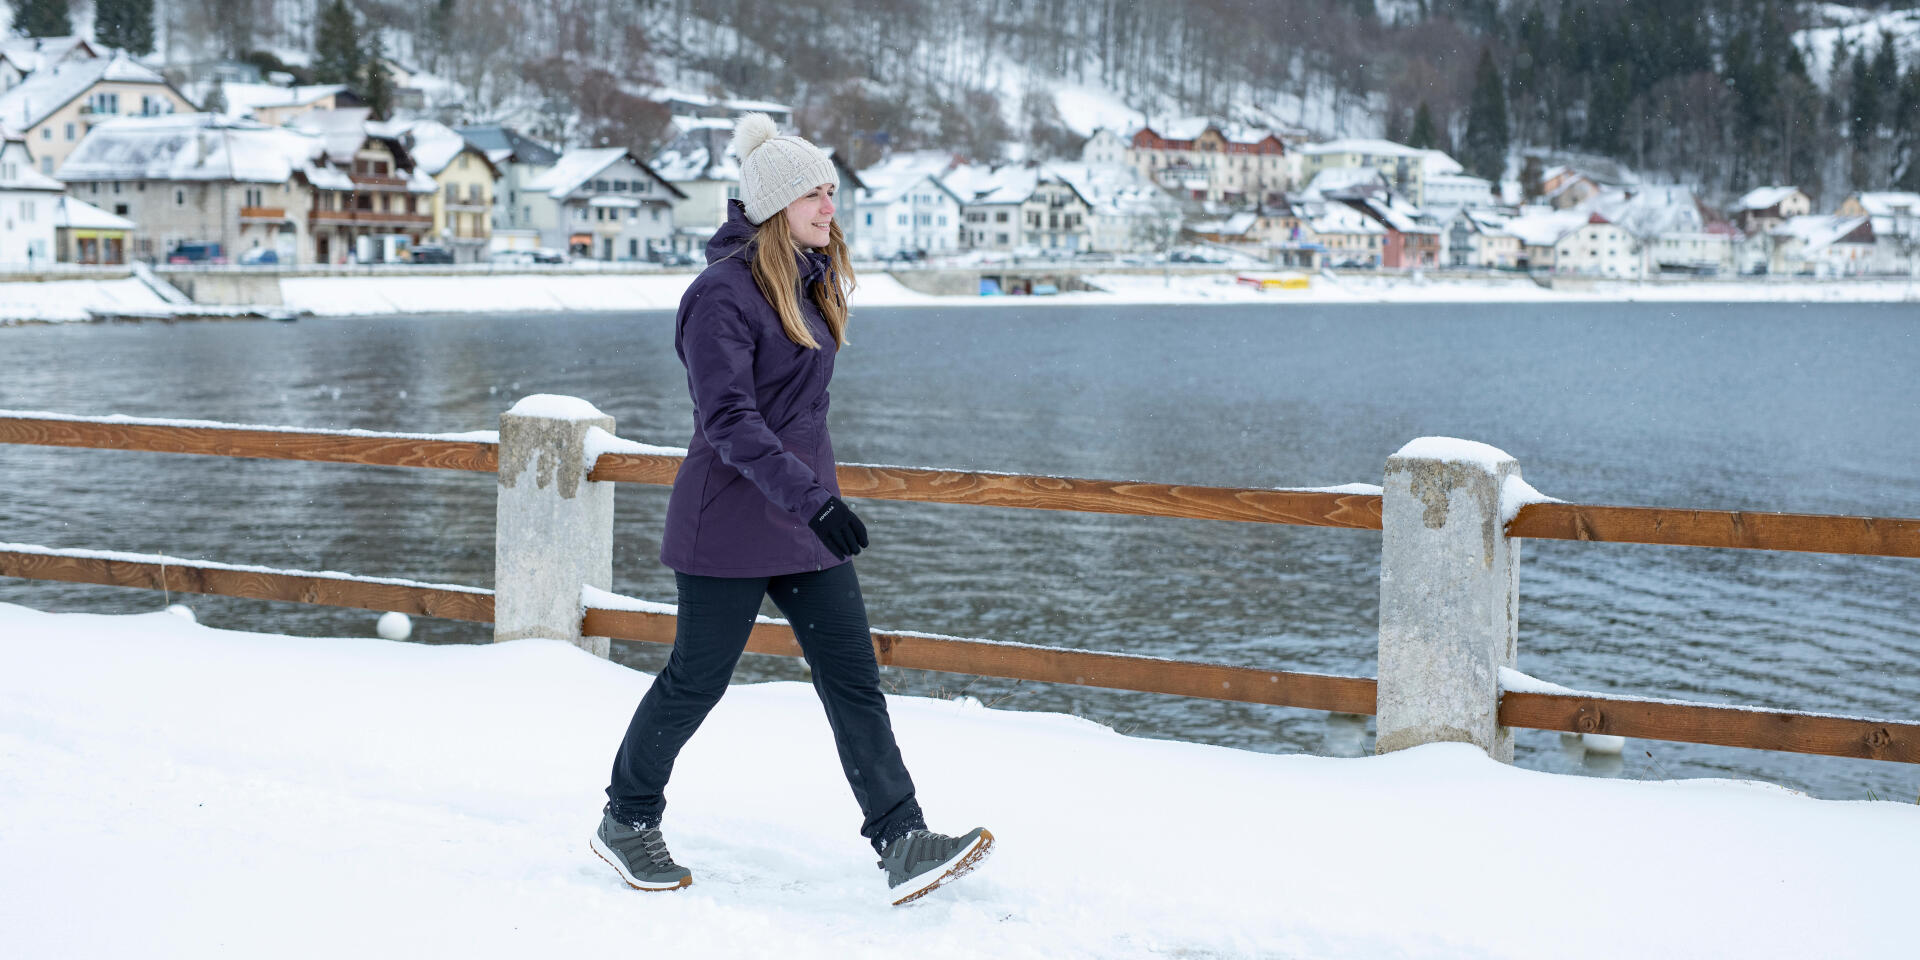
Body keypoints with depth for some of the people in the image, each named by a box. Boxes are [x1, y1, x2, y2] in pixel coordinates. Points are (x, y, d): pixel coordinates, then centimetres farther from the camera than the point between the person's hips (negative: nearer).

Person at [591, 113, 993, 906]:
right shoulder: (724, 292, -17)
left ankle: (902, 842, 0)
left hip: (805, 520, 8)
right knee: (697, 678, 5)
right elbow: (729, 420, -24)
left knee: (854, 678, 1)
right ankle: (626, 820, 25)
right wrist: (811, 499, -31)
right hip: (730, 525, -8)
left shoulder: (810, 281, 10)